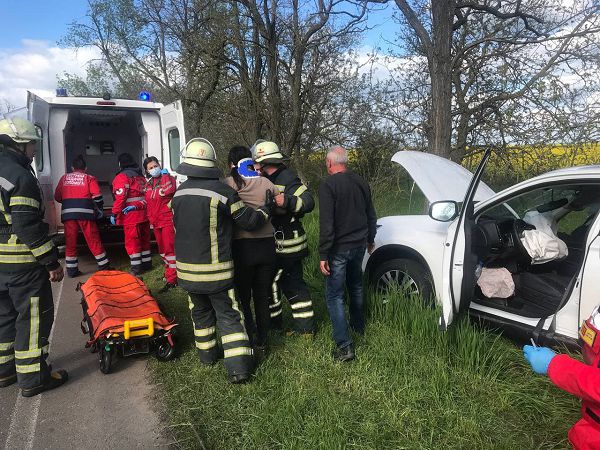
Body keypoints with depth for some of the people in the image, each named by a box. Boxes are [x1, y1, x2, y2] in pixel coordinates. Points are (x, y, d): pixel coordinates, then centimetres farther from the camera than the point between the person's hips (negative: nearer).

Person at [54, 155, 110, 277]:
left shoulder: (64, 178, 15)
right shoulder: (89, 178, 6)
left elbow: (57, 197, 17)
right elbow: (97, 197, -3)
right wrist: (99, 211, 11)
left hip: (67, 213, 2)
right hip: (85, 212, -2)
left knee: (70, 242, 8)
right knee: (93, 240, 3)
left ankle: (71, 269, 11)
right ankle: (104, 266, 8)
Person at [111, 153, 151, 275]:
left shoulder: (122, 177, -7)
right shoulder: (141, 177, 16)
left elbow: (120, 197, -17)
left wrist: (114, 214, -13)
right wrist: (137, 206, -6)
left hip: (131, 216, -7)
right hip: (144, 214, 8)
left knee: (132, 241, -1)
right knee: (144, 239, 17)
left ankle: (136, 267, 1)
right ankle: (147, 263, 27)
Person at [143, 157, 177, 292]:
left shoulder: (168, 178, -4)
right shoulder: (148, 184, 15)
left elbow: (169, 190, -26)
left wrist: (166, 175, -16)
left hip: (168, 219, -8)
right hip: (155, 221, 8)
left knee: (169, 248, -10)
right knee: (162, 249, 16)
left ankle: (171, 279, -7)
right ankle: (170, 272, 31)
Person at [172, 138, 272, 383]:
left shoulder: (179, 193, 2)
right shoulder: (222, 191, -16)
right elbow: (249, 220, -8)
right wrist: (266, 211, 11)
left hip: (187, 268, 5)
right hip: (216, 269, -5)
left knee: (200, 312, 22)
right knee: (228, 315, 4)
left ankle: (207, 353, 34)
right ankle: (238, 366, 2)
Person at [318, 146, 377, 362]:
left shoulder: (328, 185, -16)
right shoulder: (361, 182, 6)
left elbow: (326, 223, -22)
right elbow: (371, 215, 16)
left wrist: (323, 254, -17)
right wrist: (370, 239, 29)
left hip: (339, 248, -7)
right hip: (359, 245, 7)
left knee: (334, 295, -2)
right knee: (355, 286, 25)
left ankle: (344, 346, -7)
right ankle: (359, 326, 42)